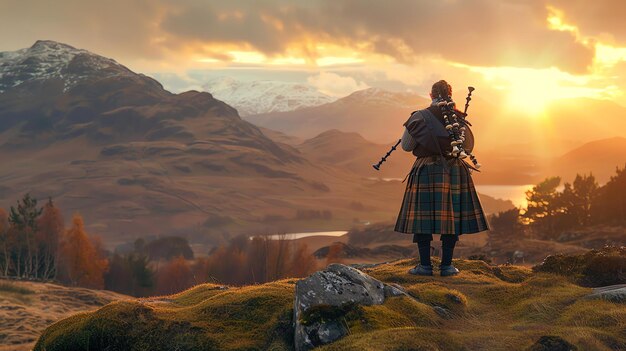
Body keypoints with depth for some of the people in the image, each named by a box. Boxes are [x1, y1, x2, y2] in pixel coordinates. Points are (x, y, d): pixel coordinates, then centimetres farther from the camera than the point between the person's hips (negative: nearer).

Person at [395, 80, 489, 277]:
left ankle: (425, 265, 3)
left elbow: (406, 146, 3)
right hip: (454, 171, 2)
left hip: (425, 171, -2)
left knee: (422, 216, 3)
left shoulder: (419, 117, -3)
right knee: (450, 216, 6)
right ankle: (447, 265, 7)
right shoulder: (458, 118, 2)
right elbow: (469, 147, 10)